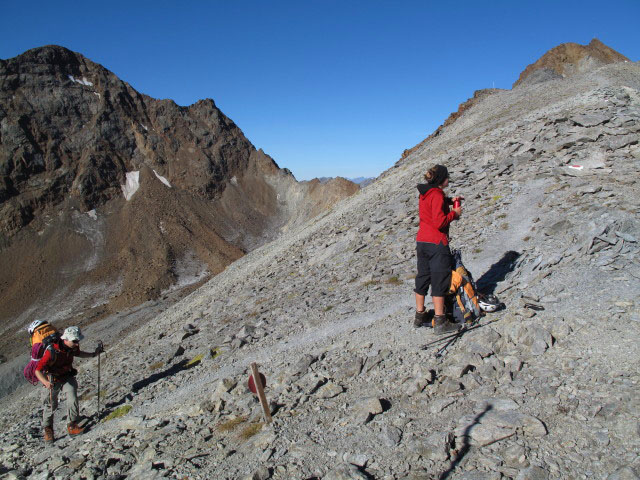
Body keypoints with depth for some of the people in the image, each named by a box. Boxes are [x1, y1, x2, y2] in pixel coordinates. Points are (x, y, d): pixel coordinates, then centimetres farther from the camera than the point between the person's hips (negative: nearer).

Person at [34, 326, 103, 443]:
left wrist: (93, 354, 2)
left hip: (68, 376, 4)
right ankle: (48, 430, 30)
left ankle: (72, 426, 4)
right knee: (51, 405, 7)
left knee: (73, 400, -11)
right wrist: (45, 382, -48)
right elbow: (38, 370, -32)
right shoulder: (52, 351, -34)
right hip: (53, 379, -4)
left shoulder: (73, 346, -15)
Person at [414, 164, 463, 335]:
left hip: (421, 242, 9)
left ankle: (420, 315, 26)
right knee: (440, 280, -2)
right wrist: (455, 213, -8)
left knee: (423, 277, 15)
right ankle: (440, 322, 2)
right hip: (436, 243, -9)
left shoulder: (425, 193, 10)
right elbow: (439, 222, -22)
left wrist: (449, 201, 21)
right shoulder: (437, 195, -16)